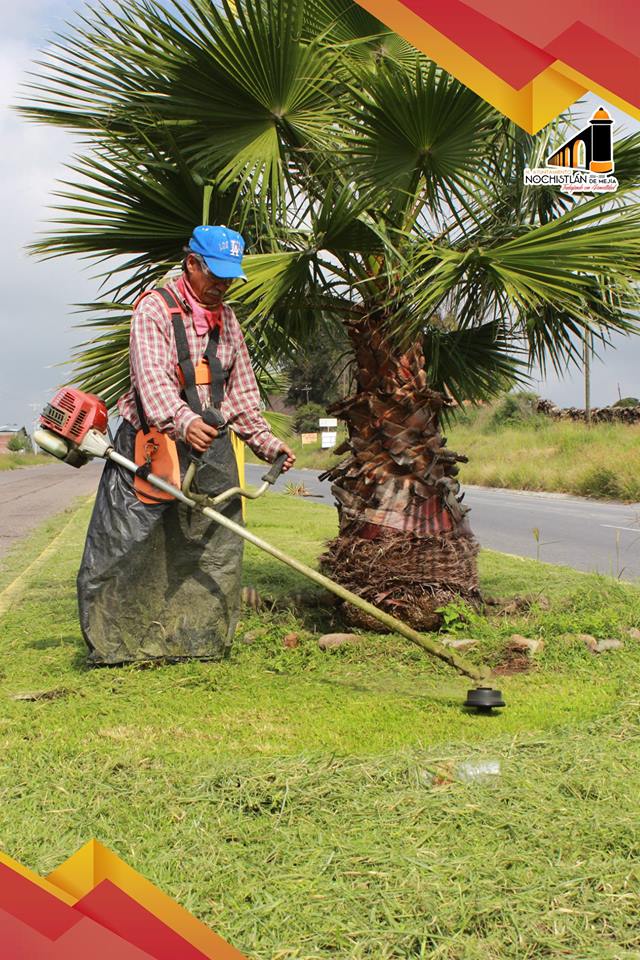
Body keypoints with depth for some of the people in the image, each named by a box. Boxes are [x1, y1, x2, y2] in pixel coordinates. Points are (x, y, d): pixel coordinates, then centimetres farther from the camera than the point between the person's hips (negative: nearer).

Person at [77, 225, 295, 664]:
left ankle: (205, 640, 16)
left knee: (216, 549, 4)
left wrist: (267, 442, 15)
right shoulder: (155, 308, -7)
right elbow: (152, 378, -24)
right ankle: (110, 642, 10)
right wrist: (184, 421, -41)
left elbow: (242, 392, 22)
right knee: (123, 548, -3)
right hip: (150, 443, -5)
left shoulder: (227, 319, 15)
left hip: (211, 448, 6)